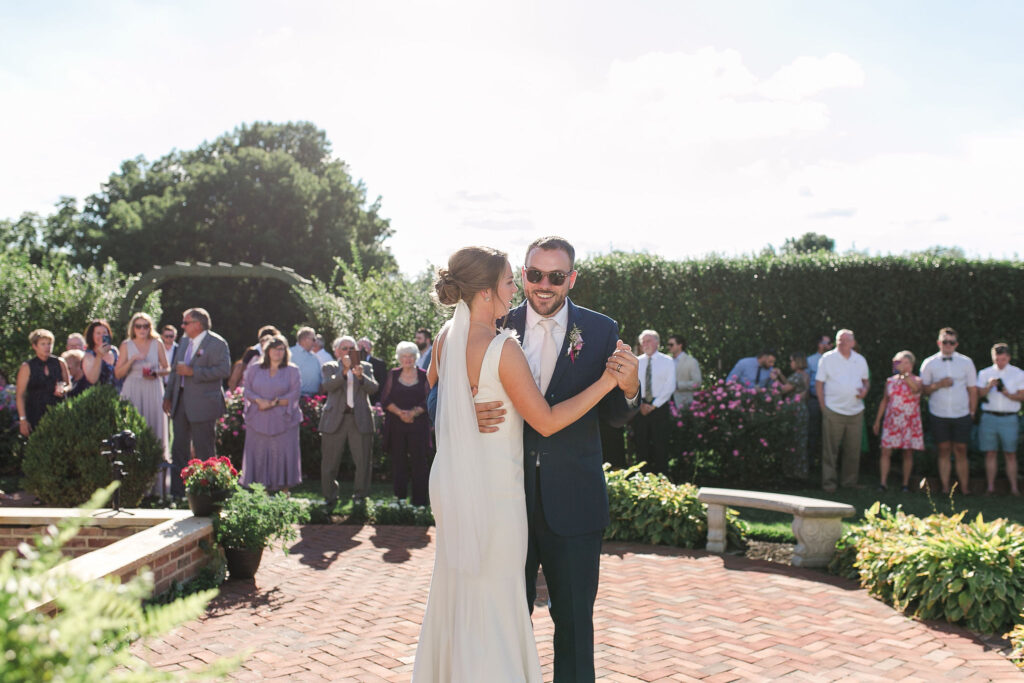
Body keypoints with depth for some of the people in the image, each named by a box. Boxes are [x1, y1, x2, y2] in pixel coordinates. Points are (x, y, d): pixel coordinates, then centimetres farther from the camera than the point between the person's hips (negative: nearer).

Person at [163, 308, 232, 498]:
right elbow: (175, 370, 23)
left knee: (204, 451, -1)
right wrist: (168, 396, 19)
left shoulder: (216, 343, -9)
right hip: (181, 402, 8)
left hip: (202, 405, -8)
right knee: (179, 448, 10)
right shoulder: (184, 343, 16)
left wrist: (193, 372, -21)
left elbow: (224, 370, -19)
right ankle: (177, 492, 18)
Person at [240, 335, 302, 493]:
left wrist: (274, 403, -15)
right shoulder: (255, 369, 12)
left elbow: (294, 395, -5)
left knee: (282, 455, -4)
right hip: (258, 421, 2)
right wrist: (259, 401, -15)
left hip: (283, 420, -2)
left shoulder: (292, 371, 5)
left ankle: (284, 490, 5)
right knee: (258, 456, 0)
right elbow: (247, 391, 5)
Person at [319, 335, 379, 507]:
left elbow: (373, 388, -1)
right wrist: (344, 370, -22)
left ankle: (360, 496, 12)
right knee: (330, 461, 3)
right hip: (335, 419, -1)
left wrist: (360, 376, -17)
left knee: (363, 461, -1)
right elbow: (328, 385, -11)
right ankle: (330, 498, 17)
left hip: (360, 420, 1)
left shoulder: (365, 367, 14)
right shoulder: (330, 367, 9)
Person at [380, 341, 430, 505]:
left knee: (419, 462, -4)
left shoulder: (423, 376, 6)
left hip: (418, 423, -1)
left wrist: (413, 412, -15)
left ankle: (419, 501, 1)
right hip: (396, 425, 1)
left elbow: (428, 401, 0)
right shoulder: (393, 375, 10)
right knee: (398, 461, 3)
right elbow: (385, 400, 4)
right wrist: (400, 412, -12)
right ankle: (400, 497, 9)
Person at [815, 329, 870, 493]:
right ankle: (828, 482, 6)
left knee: (853, 449, 7)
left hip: (856, 411, 4)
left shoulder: (860, 360, 11)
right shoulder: (828, 358, -1)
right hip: (833, 410, -4)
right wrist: (823, 406, -6)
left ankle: (850, 481, 19)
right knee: (830, 449, -1)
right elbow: (819, 383, -1)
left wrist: (865, 390, -2)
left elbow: (865, 380, 22)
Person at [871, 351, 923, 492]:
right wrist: (877, 421, 15)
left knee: (908, 453, 2)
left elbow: (915, 387, -25)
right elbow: (885, 401, 16)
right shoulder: (890, 381, 11)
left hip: (910, 422, -2)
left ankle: (905, 483, 10)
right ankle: (883, 483, -5)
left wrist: (905, 374, -40)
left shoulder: (917, 380, 1)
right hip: (891, 421, 2)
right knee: (886, 451, -6)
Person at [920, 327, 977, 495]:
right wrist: (938, 385, -14)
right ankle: (945, 488, 6)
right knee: (943, 451, 3)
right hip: (938, 416, 0)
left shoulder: (966, 362, 5)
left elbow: (973, 390, 8)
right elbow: (923, 390, 4)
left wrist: (972, 412, 4)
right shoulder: (929, 363, 4)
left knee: (961, 451, 1)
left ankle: (965, 489, 7)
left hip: (962, 416, 0)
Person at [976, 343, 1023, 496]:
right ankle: (990, 486, 6)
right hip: (989, 417, 1)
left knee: (1010, 454, 0)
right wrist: (989, 387, -15)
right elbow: (979, 394, 3)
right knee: (991, 453, 2)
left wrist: (1007, 394, -16)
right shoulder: (985, 373, 10)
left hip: (1009, 418, -1)